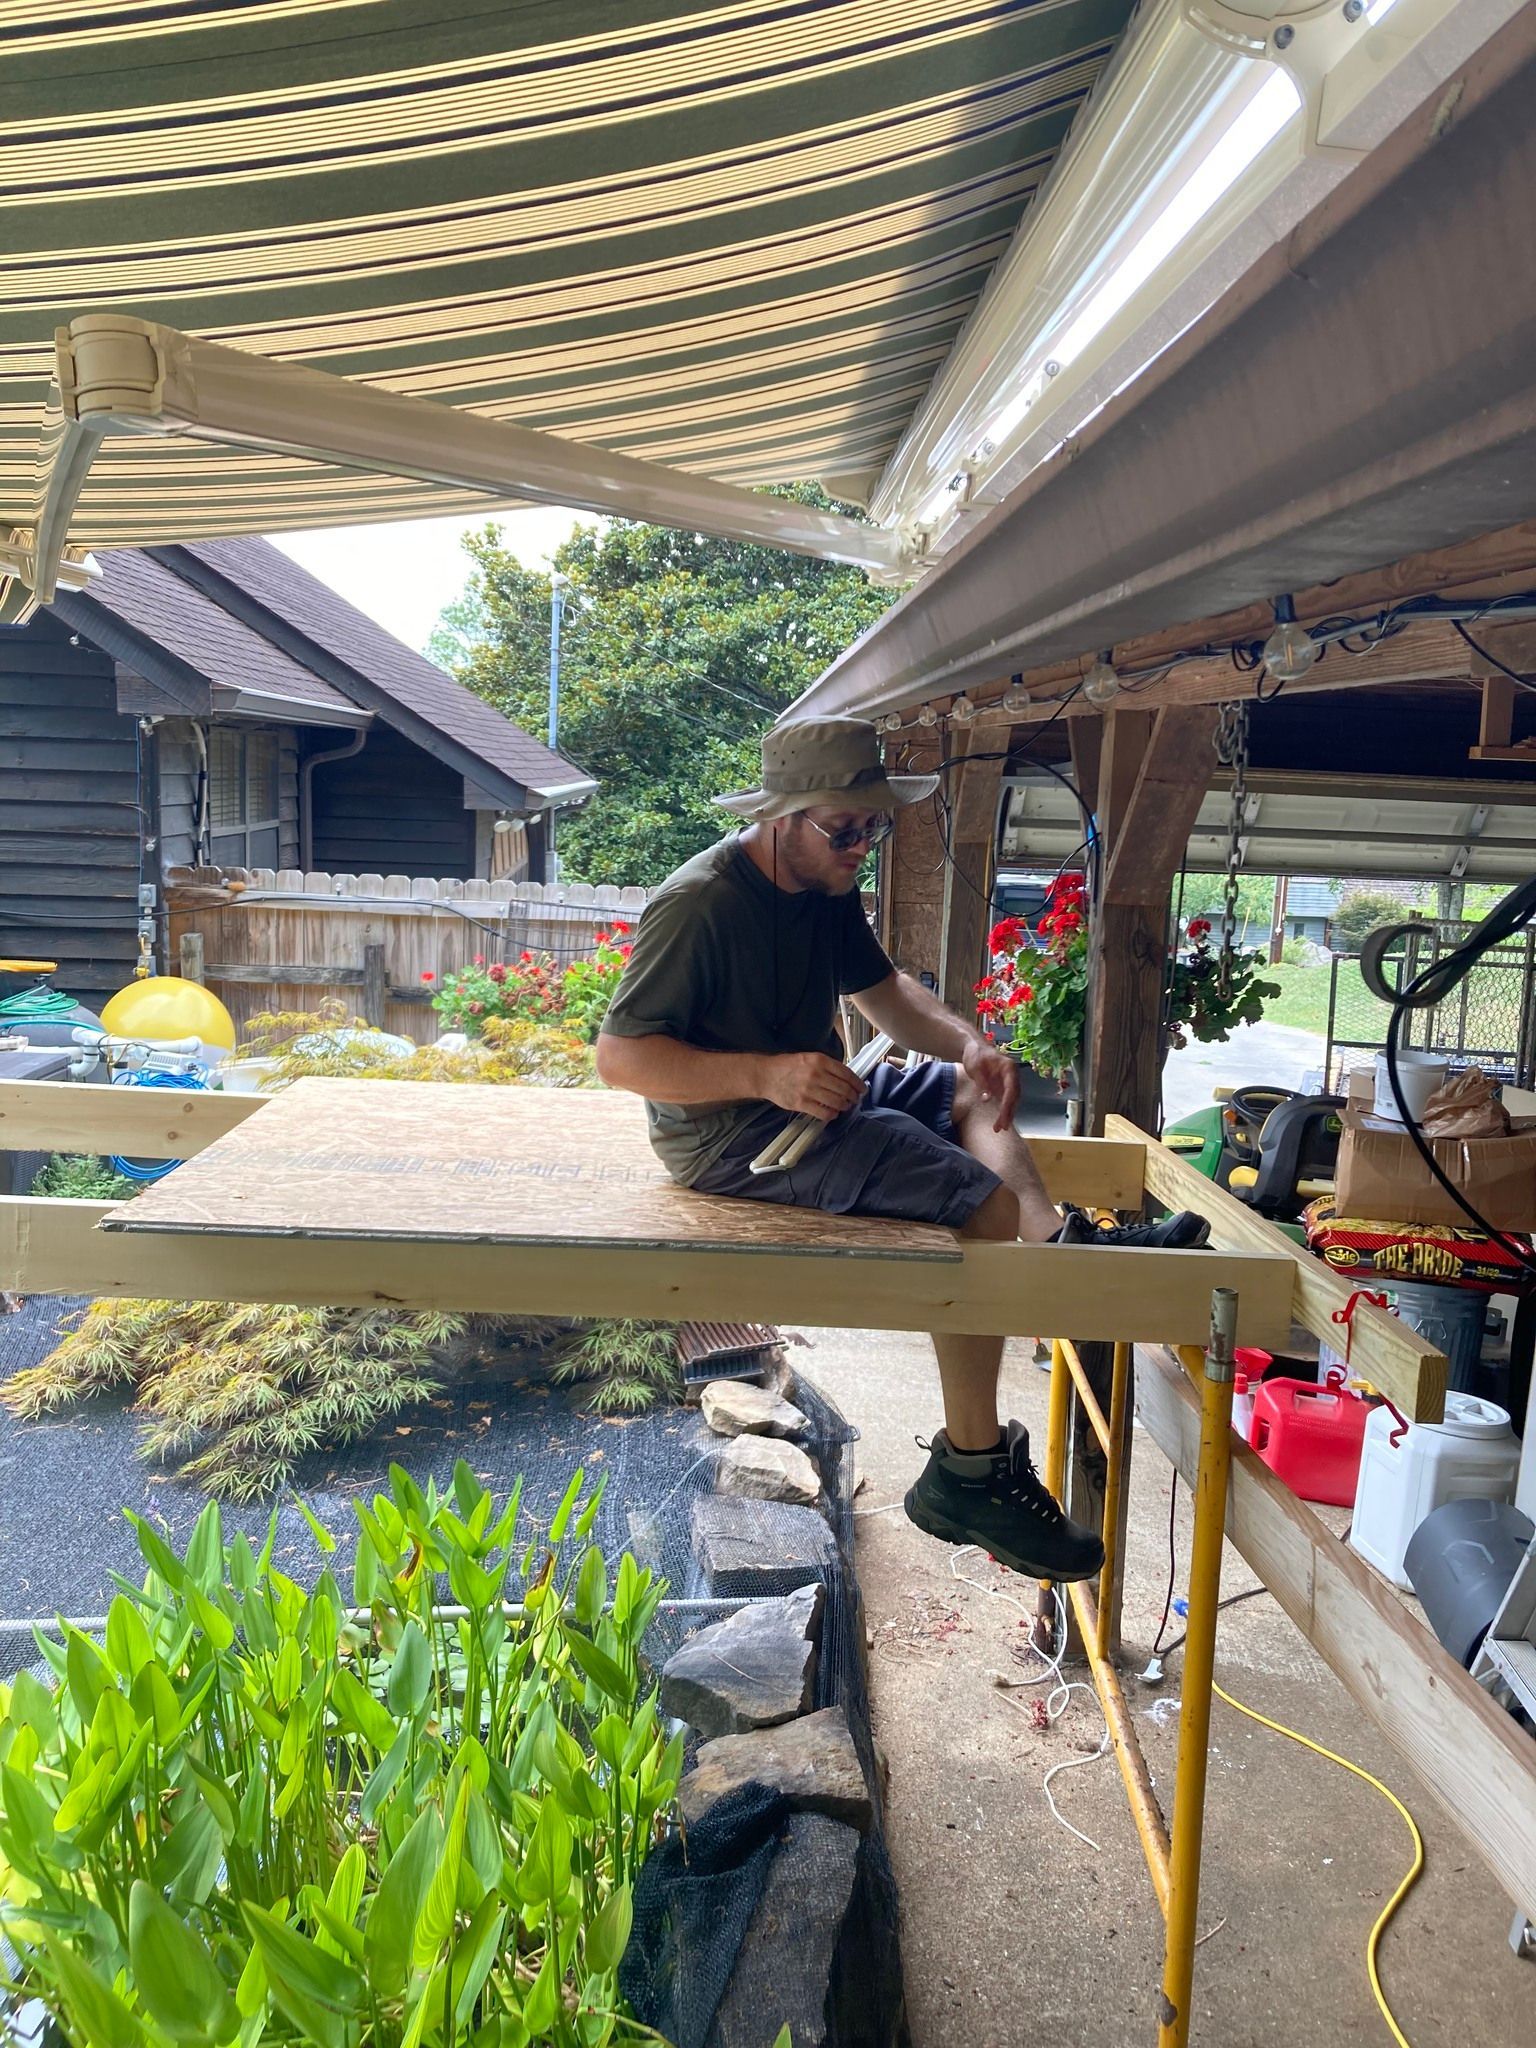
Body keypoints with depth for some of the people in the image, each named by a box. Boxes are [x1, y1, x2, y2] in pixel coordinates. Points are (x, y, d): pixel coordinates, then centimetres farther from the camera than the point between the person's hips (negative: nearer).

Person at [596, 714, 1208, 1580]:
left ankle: (1054, 1236, -15)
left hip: (812, 1094, 10)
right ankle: (970, 1471, -16)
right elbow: (619, 1056, -21)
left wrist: (967, 1042, -2)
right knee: (982, 1208, -22)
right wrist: (765, 1074, -32)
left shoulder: (829, 889, 9)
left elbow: (884, 989, 19)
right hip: (732, 1135, -10)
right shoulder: (699, 907, -18)